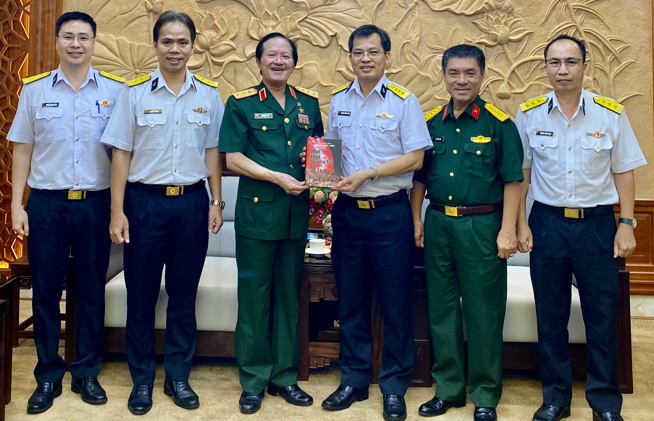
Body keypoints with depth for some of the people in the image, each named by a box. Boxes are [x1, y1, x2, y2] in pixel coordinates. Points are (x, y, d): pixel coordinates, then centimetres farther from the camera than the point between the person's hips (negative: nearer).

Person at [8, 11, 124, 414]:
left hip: (95, 203, 0)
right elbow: (23, 150, 7)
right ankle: (48, 377, 20)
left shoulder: (114, 90, 2)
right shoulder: (35, 89, 5)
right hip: (46, 203, 1)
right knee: (45, 291, 7)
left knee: (92, 290, 7)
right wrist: (17, 204, 1)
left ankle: (87, 373, 22)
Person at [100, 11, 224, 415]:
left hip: (192, 203, 1)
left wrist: (217, 202, 5)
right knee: (141, 295, 6)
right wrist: (117, 211, -5)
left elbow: (212, 151, 10)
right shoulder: (135, 92, -1)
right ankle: (142, 379, 21)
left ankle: (179, 377, 23)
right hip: (144, 201, -1)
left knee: (184, 295, 9)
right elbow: (122, 153, -1)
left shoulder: (209, 94, 5)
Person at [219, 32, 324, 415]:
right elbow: (233, 158, -7)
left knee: (289, 297, 11)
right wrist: (279, 178, -16)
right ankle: (254, 380, 16)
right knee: (254, 299, 3)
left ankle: (285, 376, 24)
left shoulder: (308, 103, 11)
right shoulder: (242, 104, -1)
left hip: (297, 213, 4)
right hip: (257, 211, -4)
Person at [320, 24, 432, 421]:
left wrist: (369, 174, -17)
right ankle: (354, 379, 25)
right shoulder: (339, 101, 10)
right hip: (348, 210, 4)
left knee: (396, 302, 3)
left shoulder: (404, 101, -3)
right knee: (351, 301, 11)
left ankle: (394, 386, 17)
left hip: (390, 212, -4)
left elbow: (415, 158, -8)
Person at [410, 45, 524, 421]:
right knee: (442, 309, 11)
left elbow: (512, 181, -5)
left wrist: (508, 231, -11)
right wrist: (417, 221, 7)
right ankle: (448, 388, 26)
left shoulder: (499, 123, -3)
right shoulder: (430, 122, 8)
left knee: (484, 312, 3)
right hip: (438, 223, 4)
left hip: (482, 225, -4)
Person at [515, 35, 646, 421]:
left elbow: (623, 171, 2)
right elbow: (521, 173, 5)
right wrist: (521, 224, 1)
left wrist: (627, 224, -2)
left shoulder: (611, 113, -2)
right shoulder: (530, 115, 0)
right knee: (550, 316, 10)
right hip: (547, 223, 1)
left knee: (602, 316, 6)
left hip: (597, 224, 0)